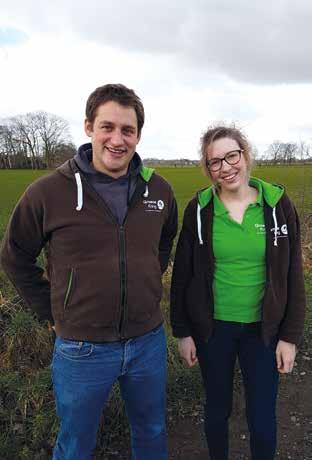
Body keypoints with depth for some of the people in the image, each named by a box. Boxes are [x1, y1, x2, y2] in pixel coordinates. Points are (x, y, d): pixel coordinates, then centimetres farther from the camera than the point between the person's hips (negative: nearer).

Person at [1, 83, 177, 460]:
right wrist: (52, 312, -2)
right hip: (82, 350, -2)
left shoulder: (158, 190, -4)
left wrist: (147, 285, 8)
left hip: (149, 341, 3)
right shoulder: (47, 192, -15)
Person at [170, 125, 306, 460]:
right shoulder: (199, 209, -9)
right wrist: (182, 331, -1)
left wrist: (290, 335, -3)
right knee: (217, 408, 19)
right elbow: (182, 275, -3)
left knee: (263, 418, 13)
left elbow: (292, 276, -3)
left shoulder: (278, 204, -8)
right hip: (212, 327, 0)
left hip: (263, 328, 0)